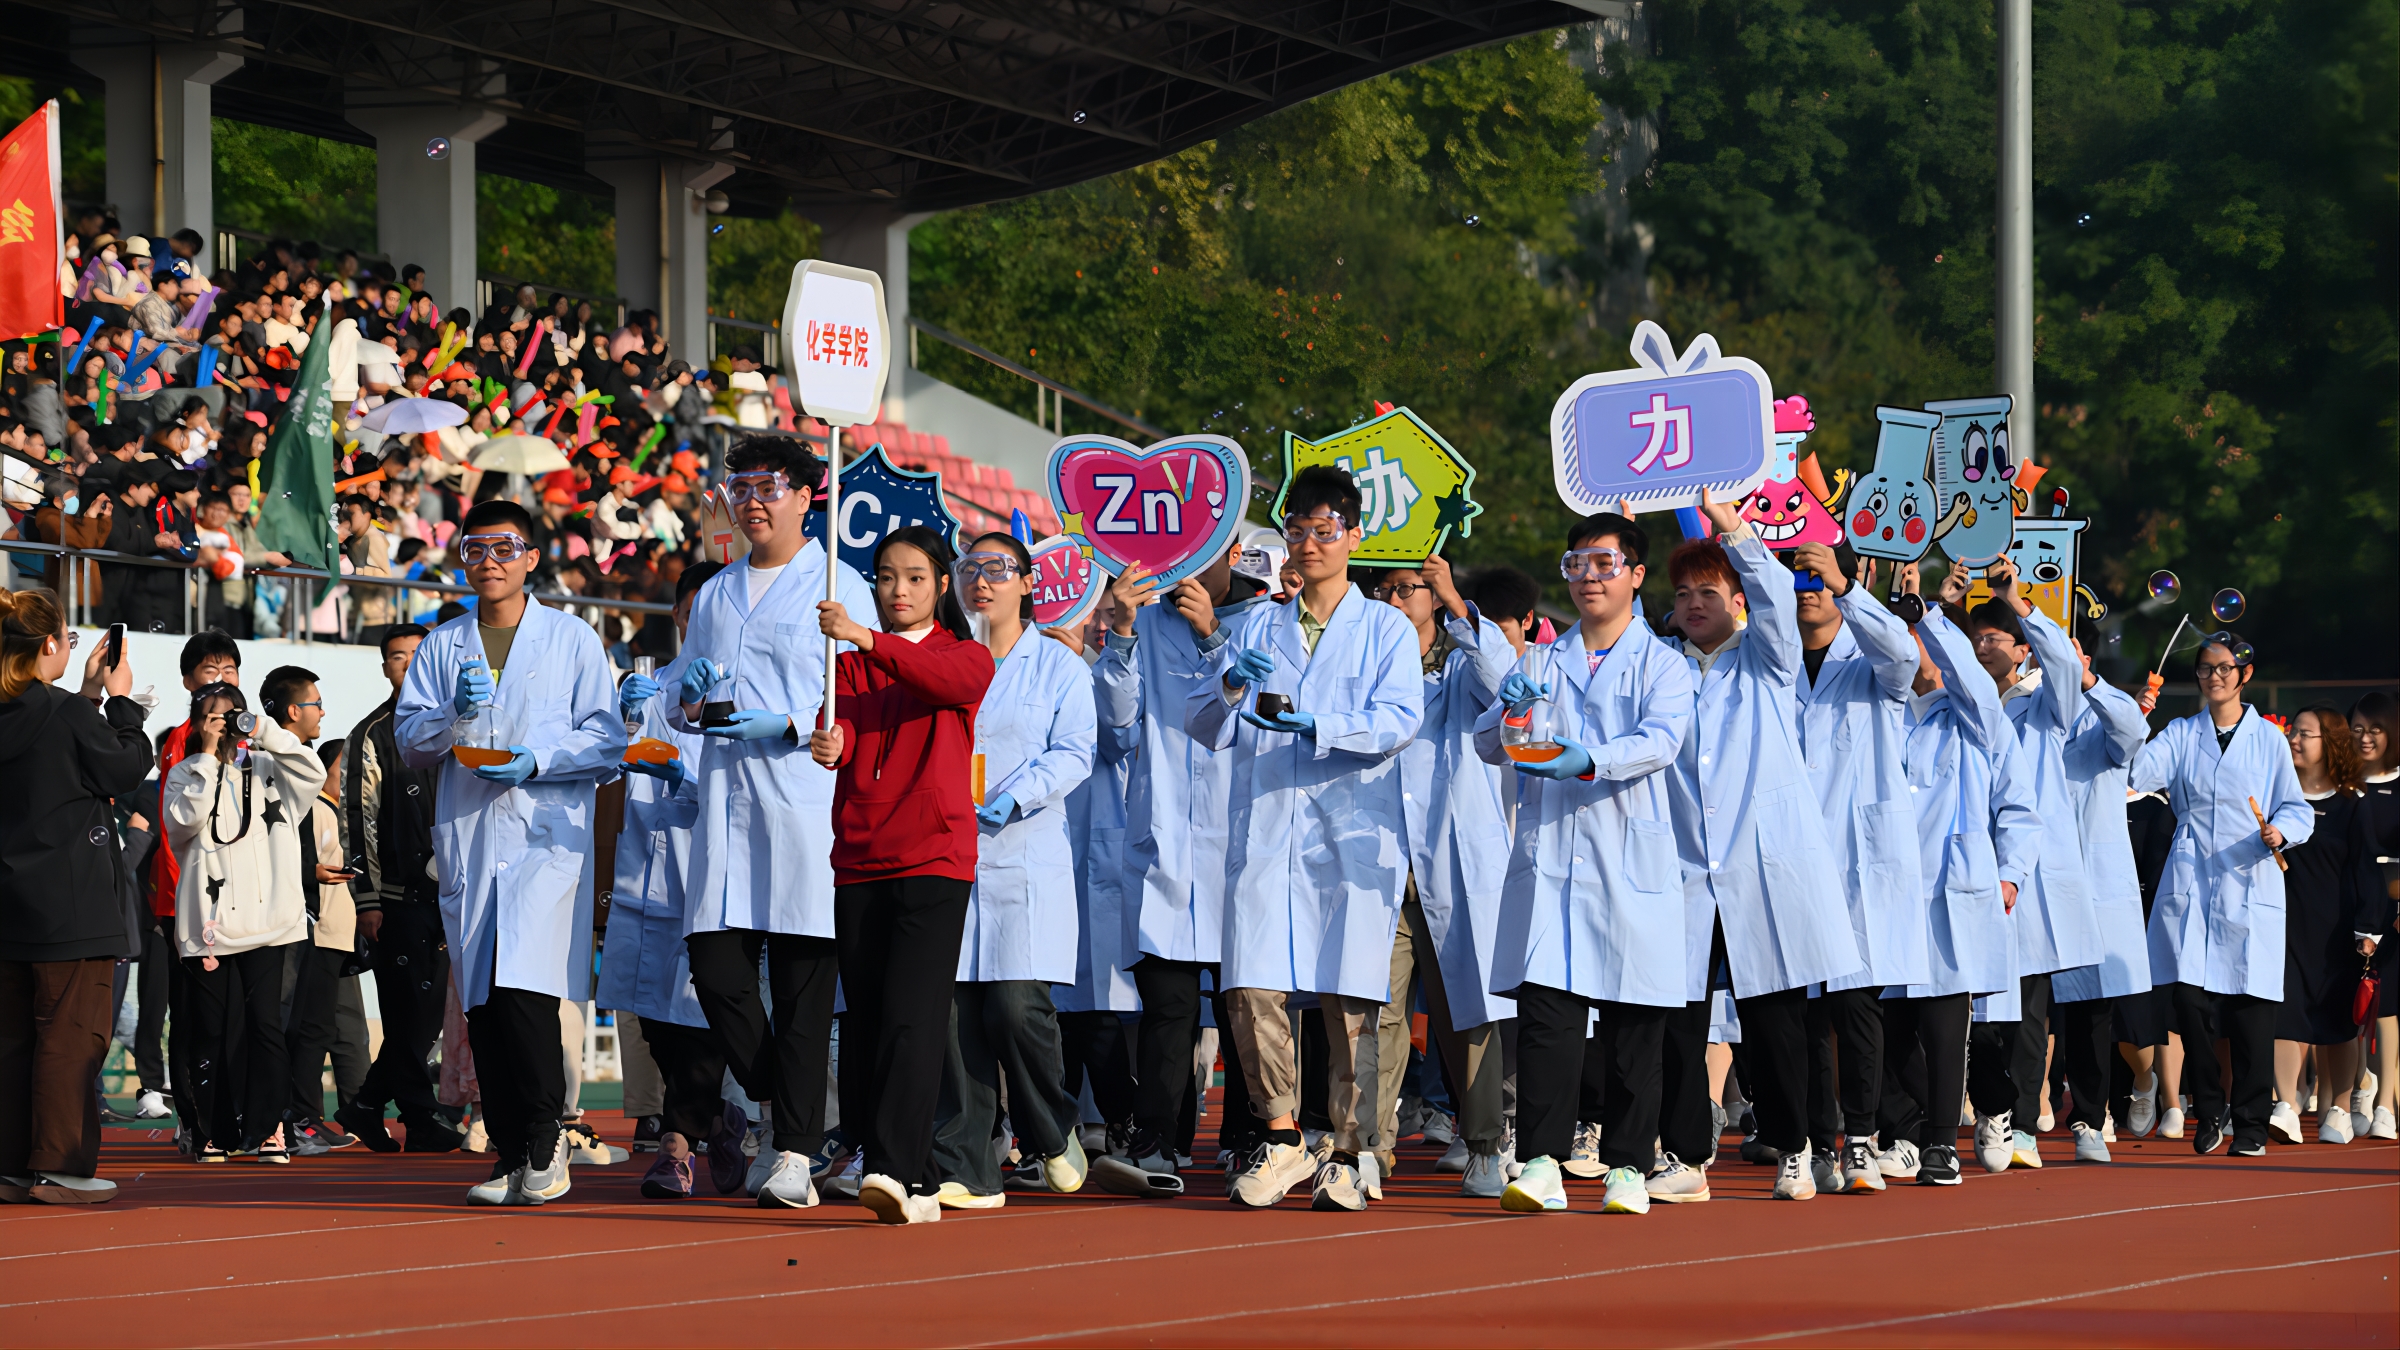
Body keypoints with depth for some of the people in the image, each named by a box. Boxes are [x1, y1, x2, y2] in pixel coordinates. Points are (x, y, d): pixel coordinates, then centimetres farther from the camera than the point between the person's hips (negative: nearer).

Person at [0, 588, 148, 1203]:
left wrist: (87, 697, 18)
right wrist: (119, 701, 6)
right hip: (69, 903, -7)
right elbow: (127, 769, -5)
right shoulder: (65, 712, -15)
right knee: (71, 1032, -2)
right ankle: (59, 1167, -4)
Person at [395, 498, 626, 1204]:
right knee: (482, 1005, 1)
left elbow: (607, 740, 3)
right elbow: (409, 741, 11)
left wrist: (536, 760, -12)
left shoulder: (572, 638, 8)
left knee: (525, 992, -18)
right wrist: (454, 715, -9)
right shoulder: (442, 646, 17)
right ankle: (510, 1156, 7)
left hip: (547, 836, -4)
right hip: (467, 841, 4)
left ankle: (544, 1144, -8)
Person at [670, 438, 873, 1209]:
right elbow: (682, 706, 24)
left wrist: (786, 725, -16)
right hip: (726, 800, 5)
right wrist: (692, 700, 1)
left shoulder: (838, 587, 3)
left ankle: (795, 1152, -3)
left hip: (806, 801, -5)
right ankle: (783, 1118, 16)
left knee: (803, 985, -5)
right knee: (715, 966, -3)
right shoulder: (714, 596, 20)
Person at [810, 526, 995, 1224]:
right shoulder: (853, 660, 15)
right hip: (859, 860, 4)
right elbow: (843, 725, -2)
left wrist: (867, 638, -32)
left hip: (934, 857, -4)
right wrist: (829, 744, -27)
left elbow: (948, 677, -18)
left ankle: (896, 1169, -24)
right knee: (865, 1025, 3)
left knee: (911, 1019, -16)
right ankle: (917, 1187, 8)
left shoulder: (966, 656, 6)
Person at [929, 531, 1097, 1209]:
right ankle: (966, 1170, -2)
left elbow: (1074, 751, -2)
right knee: (953, 1007, -4)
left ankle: (1053, 1135, 13)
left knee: (1016, 1005, -12)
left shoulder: (1057, 666, 8)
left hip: (1025, 854, -3)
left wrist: (1012, 797, -17)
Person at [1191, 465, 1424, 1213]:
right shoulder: (1255, 628, 18)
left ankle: (1344, 1156, 3)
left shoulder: (1386, 629, 9)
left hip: (1353, 834, -2)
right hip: (1265, 831, 2)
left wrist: (1315, 724, -21)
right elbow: (1204, 724, 10)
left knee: (1350, 998, -5)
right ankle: (1281, 1138, 5)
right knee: (1252, 987, -10)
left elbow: (1400, 719, -7)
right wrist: (1233, 687, -12)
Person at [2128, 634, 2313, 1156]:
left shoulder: (2267, 739, 9)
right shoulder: (2181, 734, 12)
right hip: (2191, 882, 1)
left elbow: (2297, 809, 9)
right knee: (2189, 996, -7)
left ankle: (2251, 1124, 6)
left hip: (2250, 883, -1)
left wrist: (2281, 831, -12)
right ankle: (2209, 1109, 13)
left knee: (2251, 1005, -4)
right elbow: (2143, 769, -6)